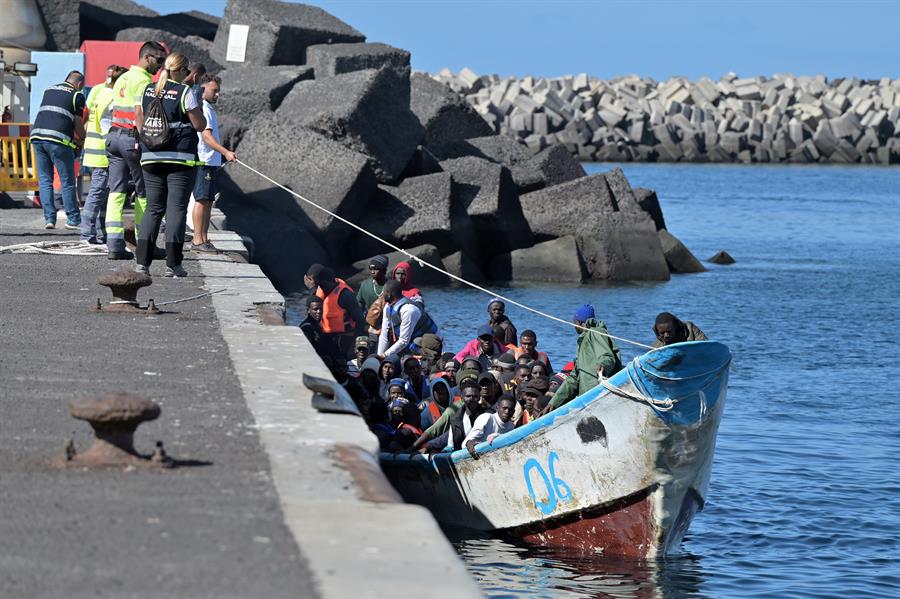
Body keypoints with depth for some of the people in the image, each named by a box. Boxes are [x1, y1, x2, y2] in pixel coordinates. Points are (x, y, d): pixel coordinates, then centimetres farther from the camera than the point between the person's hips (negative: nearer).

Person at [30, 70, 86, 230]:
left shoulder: (49, 90, 21)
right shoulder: (77, 95, 5)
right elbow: (78, 123, 4)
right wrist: (82, 139, 24)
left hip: (37, 134, 5)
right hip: (58, 140, -5)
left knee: (45, 180, 8)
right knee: (67, 182, 4)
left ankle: (49, 218, 2)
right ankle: (73, 219, 8)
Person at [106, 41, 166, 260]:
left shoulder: (122, 78, 18)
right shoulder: (143, 80, -10)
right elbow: (139, 114, -19)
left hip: (114, 135, 8)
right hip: (132, 138, -8)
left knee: (116, 192, 2)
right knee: (144, 193, 3)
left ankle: (114, 245, -5)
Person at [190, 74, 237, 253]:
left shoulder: (209, 109, 19)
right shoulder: (202, 109, -13)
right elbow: (206, 136, -22)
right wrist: (225, 152, -29)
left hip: (211, 162, 10)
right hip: (203, 162, -10)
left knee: (208, 201, 10)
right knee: (202, 200, -10)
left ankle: (204, 239, 13)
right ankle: (197, 240, -10)